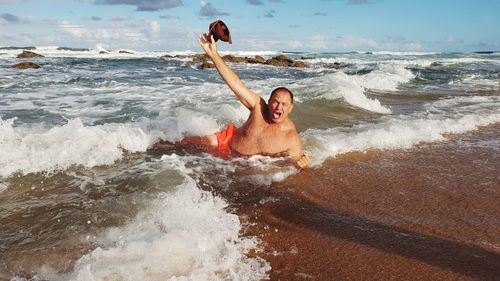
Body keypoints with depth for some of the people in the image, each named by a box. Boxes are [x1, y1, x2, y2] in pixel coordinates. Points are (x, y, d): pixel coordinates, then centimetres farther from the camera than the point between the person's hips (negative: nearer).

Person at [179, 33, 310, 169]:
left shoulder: (292, 138, -27)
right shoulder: (259, 107, -22)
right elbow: (236, 83, -23)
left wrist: (300, 162, -52)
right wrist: (213, 54, -27)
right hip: (229, 140, 1)